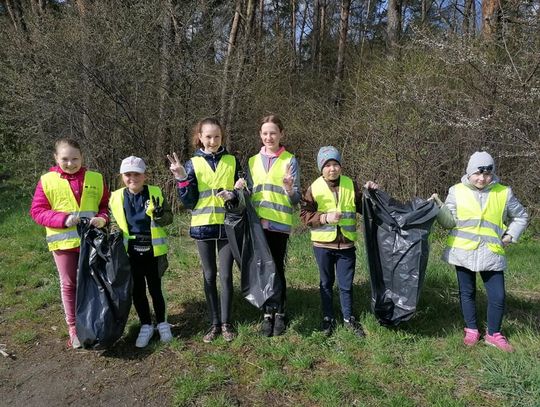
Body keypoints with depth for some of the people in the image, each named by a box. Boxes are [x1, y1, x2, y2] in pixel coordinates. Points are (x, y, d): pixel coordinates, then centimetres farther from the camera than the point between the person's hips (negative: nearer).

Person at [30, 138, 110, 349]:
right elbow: (37, 211, -3)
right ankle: (74, 329, 22)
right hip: (63, 242, -1)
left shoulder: (96, 179, 1)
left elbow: (107, 205, 6)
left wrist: (102, 218, -16)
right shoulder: (47, 181, -3)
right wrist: (63, 219, -18)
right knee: (69, 284, 10)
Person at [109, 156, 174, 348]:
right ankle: (146, 326, 28)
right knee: (137, 291, 11)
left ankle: (162, 323, 27)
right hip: (131, 253, 2)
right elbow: (113, 222, 13)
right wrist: (116, 234, -8)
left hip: (153, 251, -2)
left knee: (155, 289, 6)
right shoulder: (116, 197, 1)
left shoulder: (155, 193, -4)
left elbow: (169, 218, -1)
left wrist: (159, 214, -23)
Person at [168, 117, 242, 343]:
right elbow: (189, 202, -2)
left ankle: (227, 323, 18)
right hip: (203, 226, 1)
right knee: (209, 276, 9)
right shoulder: (193, 164, 1)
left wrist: (234, 194, -15)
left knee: (226, 275, 4)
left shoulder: (232, 161, 2)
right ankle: (214, 323, 22)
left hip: (227, 225, 0)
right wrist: (182, 180, -16)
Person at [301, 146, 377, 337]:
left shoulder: (351, 185, 2)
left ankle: (349, 318, 29)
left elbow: (363, 207, 12)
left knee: (346, 284, 11)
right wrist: (325, 218, -19)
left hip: (346, 244, 1)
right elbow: (304, 215, -6)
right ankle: (328, 319, 29)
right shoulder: (314, 188, -4)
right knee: (326, 283, 14)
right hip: (323, 244, -1)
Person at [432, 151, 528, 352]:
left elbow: (520, 217, 16)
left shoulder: (504, 193, 0)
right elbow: (449, 222, -4)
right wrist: (439, 206, -19)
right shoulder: (457, 191, -2)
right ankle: (471, 330, 29)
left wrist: (510, 236, 4)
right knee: (467, 293, 12)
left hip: (491, 254, 1)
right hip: (463, 252, 0)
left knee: (497, 296, 3)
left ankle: (493, 334, 25)